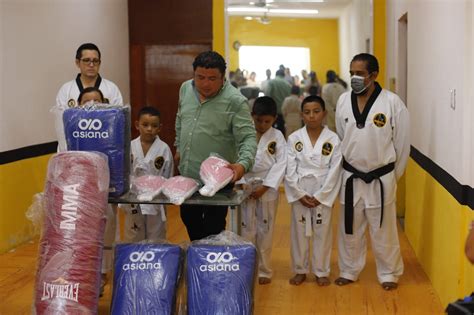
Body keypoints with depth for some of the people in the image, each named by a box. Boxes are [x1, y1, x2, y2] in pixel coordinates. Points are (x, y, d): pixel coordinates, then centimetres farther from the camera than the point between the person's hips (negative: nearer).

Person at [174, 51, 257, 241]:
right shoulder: (186, 89, 2)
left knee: (213, 228, 5)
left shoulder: (236, 101, -17)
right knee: (189, 219, 22)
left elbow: (248, 138, -20)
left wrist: (243, 164, -35)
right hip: (187, 175, 6)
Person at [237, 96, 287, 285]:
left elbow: (280, 164, -5)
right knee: (246, 230, 4)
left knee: (265, 231, 7)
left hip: (268, 188, 0)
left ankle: (263, 270, 20)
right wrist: (241, 183, -16)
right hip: (246, 187, 0)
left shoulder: (277, 137, -1)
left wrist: (264, 187, -12)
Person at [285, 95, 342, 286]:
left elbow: (334, 171, -6)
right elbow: (290, 170, -3)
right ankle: (300, 270, 24)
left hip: (323, 193, -1)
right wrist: (300, 194, -10)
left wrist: (320, 196, -10)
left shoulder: (333, 139, -4)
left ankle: (321, 271, 22)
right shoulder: (294, 138, -1)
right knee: (299, 231, 9)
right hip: (299, 193, 1)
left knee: (322, 232, 7)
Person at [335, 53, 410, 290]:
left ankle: (389, 273, 29)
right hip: (351, 177, 3)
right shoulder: (343, 100, -2)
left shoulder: (392, 102, -13)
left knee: (383, 229, 10)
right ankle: (349, 271, 33)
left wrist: (393, 175, 1)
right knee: (350, 228, 16)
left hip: (381, 179, -3)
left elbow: (402, 143, -5)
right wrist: (347, 167, 10)